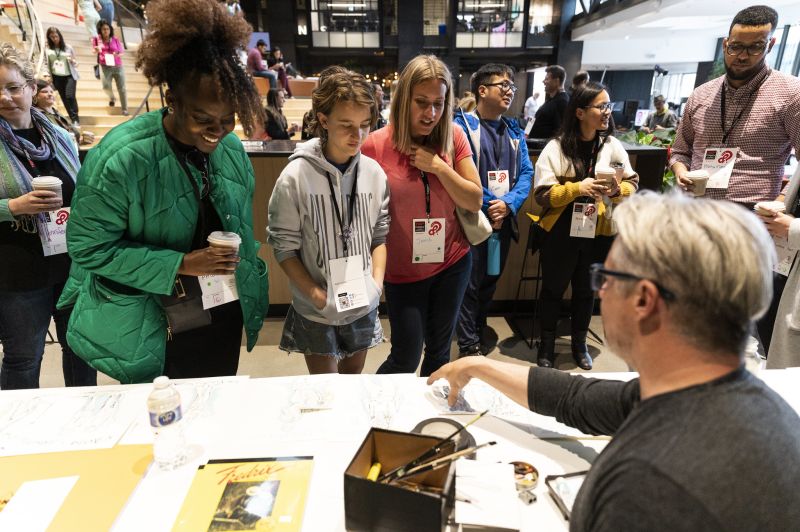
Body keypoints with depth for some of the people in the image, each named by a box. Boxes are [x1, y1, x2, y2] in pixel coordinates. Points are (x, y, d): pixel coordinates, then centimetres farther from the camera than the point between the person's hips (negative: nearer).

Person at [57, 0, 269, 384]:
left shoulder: (231, 149, -4)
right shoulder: (120, 157, -22)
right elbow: (90, 248, -17)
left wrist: (248, 289, 8)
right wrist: (179, 265, -24)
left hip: (225, 320, 5)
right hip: (150, 332, -4)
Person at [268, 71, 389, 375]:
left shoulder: (374, 173, -4)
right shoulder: (296, 176, -14)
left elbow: (381, 236, 4)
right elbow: (284, 246, -10)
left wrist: (377, 282, -8)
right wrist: (315, 293, -16)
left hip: (364, 307, 3)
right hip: (315, 312, -3)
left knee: (353, 379, 23)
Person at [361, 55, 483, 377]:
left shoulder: (454, 137, -5)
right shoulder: (376, 145, -13)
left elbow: (475, 202, -4)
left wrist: (439, 166, -18)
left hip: (452, 263, 3)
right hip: (402, 271, -3)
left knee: (439, 351, 17)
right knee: (406, 358, 6)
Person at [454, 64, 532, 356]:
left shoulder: (515, 131, 11)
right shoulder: (462, 125, -8)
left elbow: (526, 172, 4)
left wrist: (507, 204, -12)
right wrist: (487, 207, -14)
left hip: (504, 219, 6)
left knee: (491, 280, 16)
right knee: (470, 283, 1)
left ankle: (477, 333, 35)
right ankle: (469, 344, 15)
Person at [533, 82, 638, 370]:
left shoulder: (613, 145, 1)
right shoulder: (556, 148, -9)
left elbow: (633, 184, 7)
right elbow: (543, 194, -12)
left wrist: (618, 189, -15)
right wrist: (577, 188, -24)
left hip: (598, 232, 3)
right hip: (562, 232, -3)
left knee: (586, 290, 17)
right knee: (553, 288, 10)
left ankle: (579, 343, 36)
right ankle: (547, 344, 29)